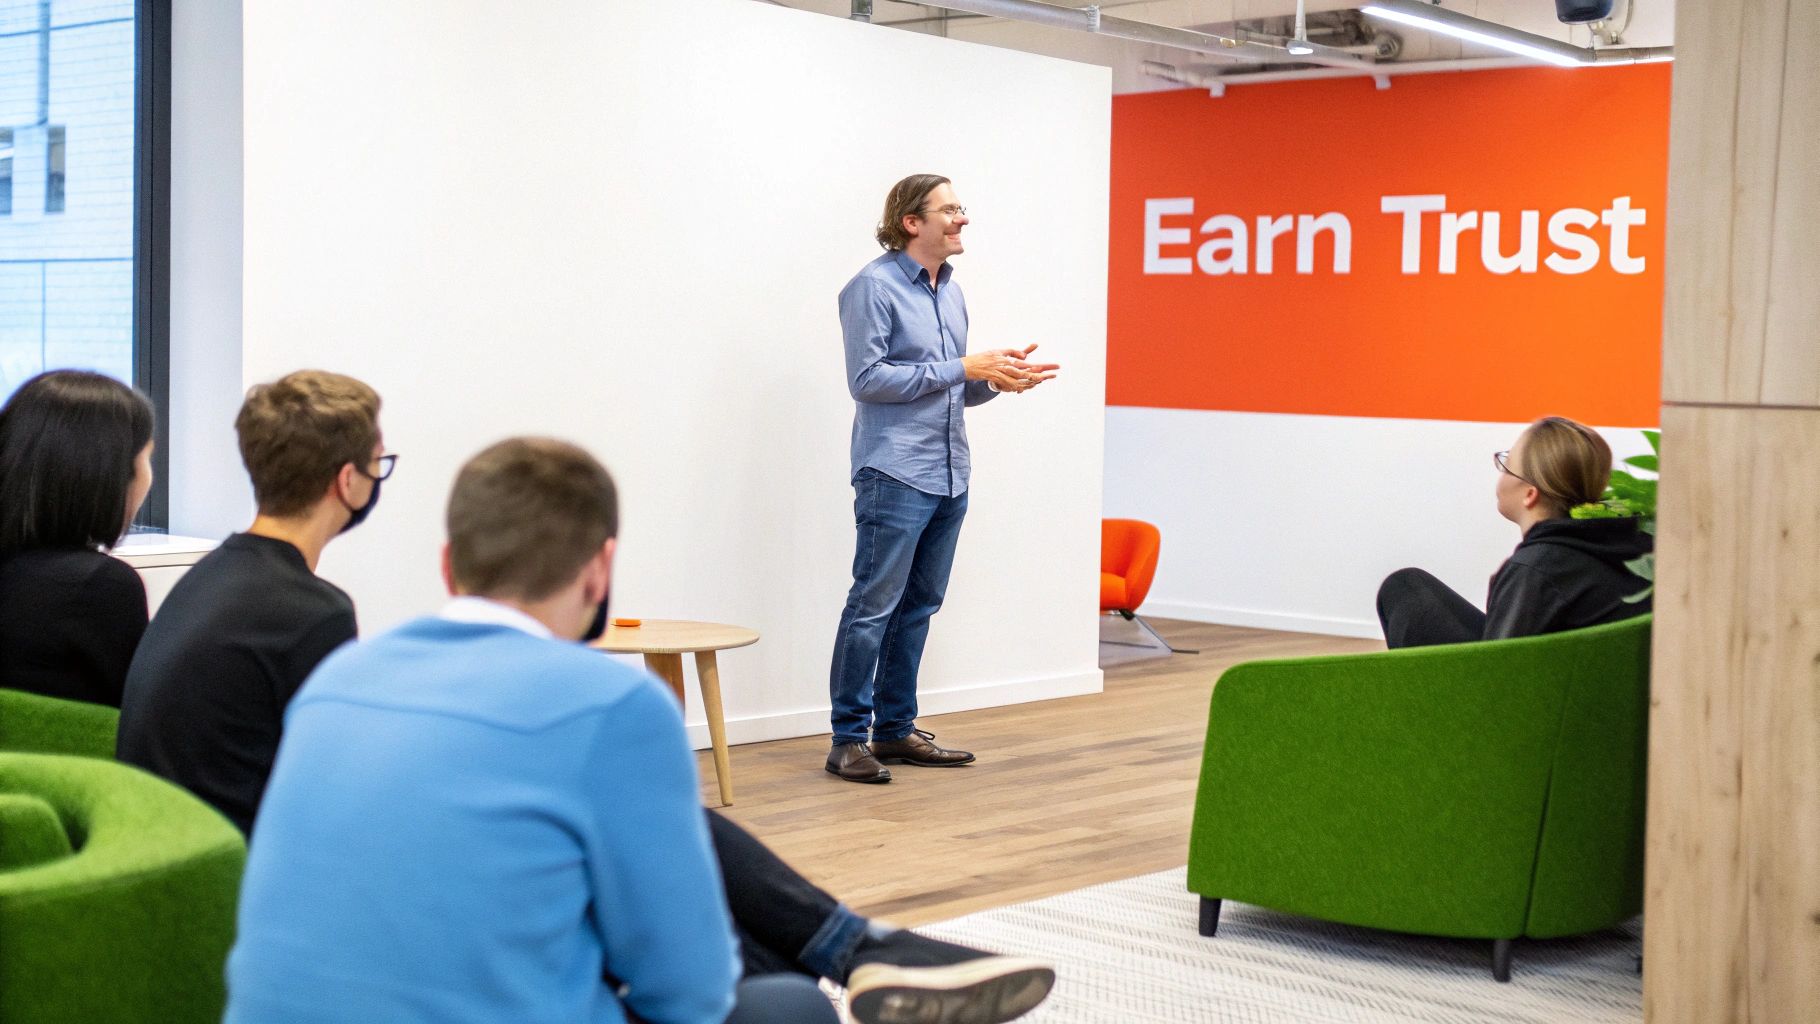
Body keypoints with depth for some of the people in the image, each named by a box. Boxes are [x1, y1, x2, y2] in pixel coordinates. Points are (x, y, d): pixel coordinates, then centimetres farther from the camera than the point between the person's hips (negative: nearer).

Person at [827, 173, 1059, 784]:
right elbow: (866, 379, -15)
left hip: (949, 475, 8)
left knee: (918, 607, 11)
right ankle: (848, 741, -1)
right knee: (874, 606, -6)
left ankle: (895, 729, 19)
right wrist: (961, 368, -15)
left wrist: (997, 379, 2)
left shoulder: (950, 292, 17)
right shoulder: (874, 286, -8)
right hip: (895, 474, -8)